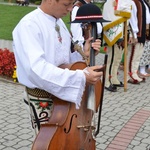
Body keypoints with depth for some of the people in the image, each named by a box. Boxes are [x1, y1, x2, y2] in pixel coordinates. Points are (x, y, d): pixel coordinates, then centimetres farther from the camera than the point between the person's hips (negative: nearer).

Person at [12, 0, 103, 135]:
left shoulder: (59, 23, 6)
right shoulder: (29, 25, -20)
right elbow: (37, 69, -34)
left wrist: (83, 54, -6)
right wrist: (81, 77, -38)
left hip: (63, 95, 8)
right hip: (42, 99, -7)